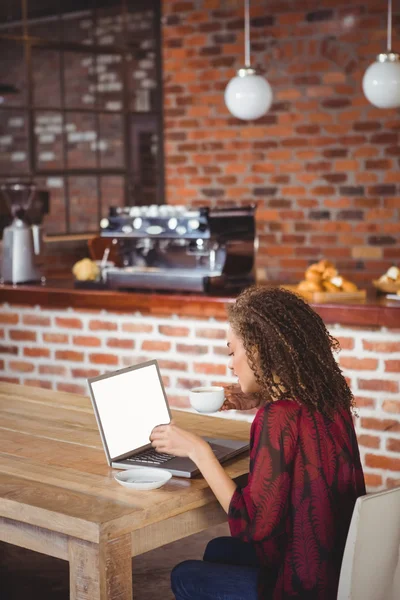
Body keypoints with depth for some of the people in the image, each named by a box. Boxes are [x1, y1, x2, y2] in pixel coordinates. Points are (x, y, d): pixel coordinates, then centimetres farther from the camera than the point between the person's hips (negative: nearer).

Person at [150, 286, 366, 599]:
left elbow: (254, 524, -24)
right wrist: (255, 404, 17)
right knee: (217, 550, 28)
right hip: (340, 566, 8)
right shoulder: (328, 401, -1)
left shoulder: (280, 415, -25)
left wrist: (198, 451, -18)